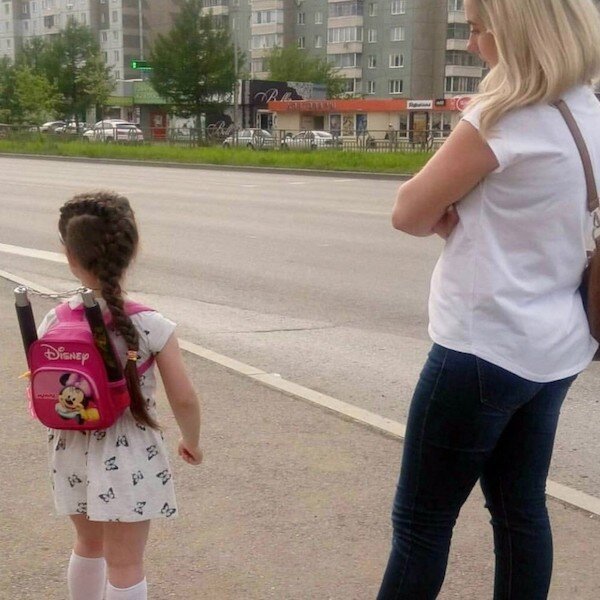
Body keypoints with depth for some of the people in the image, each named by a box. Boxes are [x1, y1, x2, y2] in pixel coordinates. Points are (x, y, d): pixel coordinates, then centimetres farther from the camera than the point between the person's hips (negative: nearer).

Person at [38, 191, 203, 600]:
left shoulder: (54, 322, -9)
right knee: (125, 564, 10)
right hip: (129, 459, -4)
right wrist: (191, 442, 4)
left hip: (73, 455, 4)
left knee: (89, 545, 27)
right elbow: (184, 400, -14)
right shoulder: (150, 325, -18)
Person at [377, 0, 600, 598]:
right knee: (520, 508, 17)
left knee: (421, 521, 3)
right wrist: (464, 211, -2)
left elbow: (408, 213, -12)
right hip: (552, 346, 9)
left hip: (486, 347, -8)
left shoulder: (506, 118, -17)